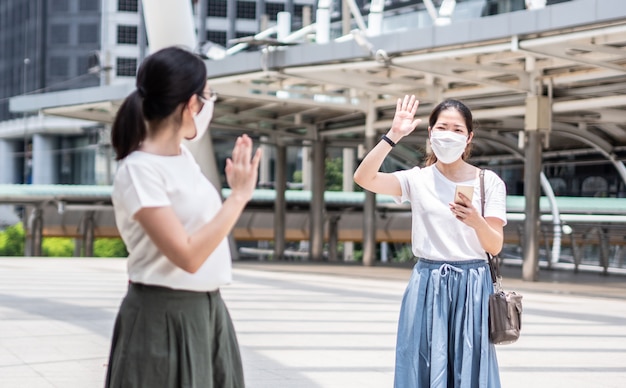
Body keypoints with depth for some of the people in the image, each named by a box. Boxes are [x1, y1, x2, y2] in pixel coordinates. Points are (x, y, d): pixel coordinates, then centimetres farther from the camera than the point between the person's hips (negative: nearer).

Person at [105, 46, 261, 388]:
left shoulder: (183, 155, 8)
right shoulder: (139, 170, -18)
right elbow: (188, 256, -24)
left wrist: (236, 188, 13)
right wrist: (240, 195, -19)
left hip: (208, 311, 8)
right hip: (163, 318, -8)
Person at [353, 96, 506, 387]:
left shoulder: (489, 182, 1)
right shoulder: (417, 179, 3)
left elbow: (495, 246, -4)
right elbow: (363, 178, -12)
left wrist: (476, 220, -24)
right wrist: (394, 135, -16)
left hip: (472, 288, -1)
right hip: (427, 286, 1)